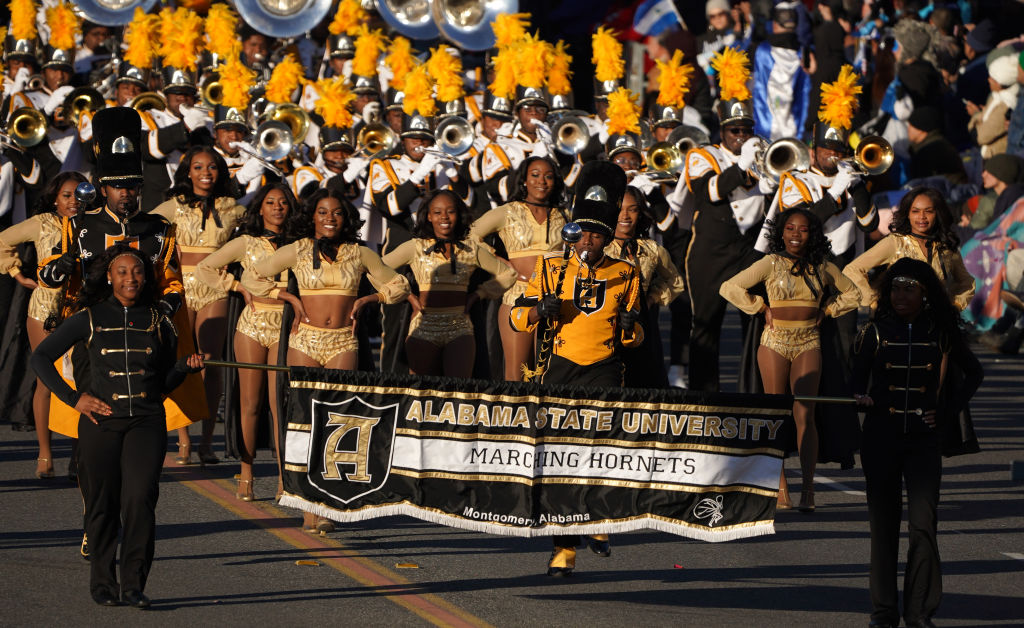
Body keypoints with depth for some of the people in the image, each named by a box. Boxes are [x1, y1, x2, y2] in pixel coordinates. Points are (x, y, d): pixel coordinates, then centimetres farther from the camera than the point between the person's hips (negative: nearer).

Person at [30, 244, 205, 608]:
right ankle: (103, 585, 17)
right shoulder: (88, 319, 5)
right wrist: (72, 397, 0)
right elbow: (41, 357, 8)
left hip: (147, 421, 0)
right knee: (102, 503, 3)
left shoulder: (159, 323, 11)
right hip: (101, 420, 0)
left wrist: (186, 367, -3)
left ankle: (134, 586, -11)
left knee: (140, 497, -16)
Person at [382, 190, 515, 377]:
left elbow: (508, 273, 20)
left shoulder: (471, 249, 10)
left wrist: (477, 295, 9)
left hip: (460, 329, 0)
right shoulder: (416, 247, 4)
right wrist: (408, 296, 0)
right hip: (424, 329, 0)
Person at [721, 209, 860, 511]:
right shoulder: (770, 264, 1)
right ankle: (780, 487, 5)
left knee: (804, 415, -8)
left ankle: (807, 489, -9)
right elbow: (729, 288, -1)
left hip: (808, 342, 1)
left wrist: (825, 310, 10)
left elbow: (853, 294, 22)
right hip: (775, 341, -1)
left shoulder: (823, 267, 7)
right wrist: (762, 308, 0)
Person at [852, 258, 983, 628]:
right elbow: (857, 378, 7)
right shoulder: (875, 331, 3)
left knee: (923, 524, -12)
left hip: (923, 441, -1)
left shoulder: (941, 334, 2)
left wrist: (949, 409, 4)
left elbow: (973, 373, 15)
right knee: (884, 525, 6)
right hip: (880, 439, 1)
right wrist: (860, 398, -14)